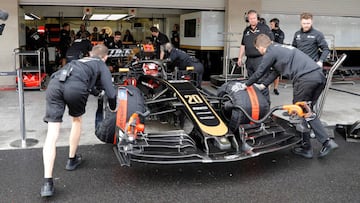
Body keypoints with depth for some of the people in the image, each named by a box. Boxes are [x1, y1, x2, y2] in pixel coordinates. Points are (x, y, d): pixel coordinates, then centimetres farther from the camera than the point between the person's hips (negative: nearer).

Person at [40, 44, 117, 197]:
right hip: (75, 87, -4)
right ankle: (72, 159, 39)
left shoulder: (79, 61, 41)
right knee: (77, 119, 27)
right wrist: (113, 108, 35)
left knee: (52, 133, 3)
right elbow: (111, 93, 15)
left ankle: (47, 183, -6)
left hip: (54, 83, 4)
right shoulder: (102, 66, 25)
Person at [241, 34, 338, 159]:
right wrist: (263, 85, 42)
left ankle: (306, 149, 15)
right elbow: (276, 71, 36)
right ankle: (327, 141, 11)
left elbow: (259, 72, 11)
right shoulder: (281, 48, 28)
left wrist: (246, 85, 26)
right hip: (319, 75, 9)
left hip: (305, 78, -8)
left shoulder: (270, 53, 2)